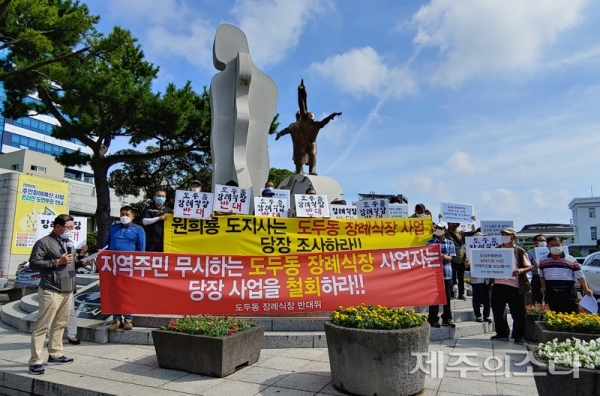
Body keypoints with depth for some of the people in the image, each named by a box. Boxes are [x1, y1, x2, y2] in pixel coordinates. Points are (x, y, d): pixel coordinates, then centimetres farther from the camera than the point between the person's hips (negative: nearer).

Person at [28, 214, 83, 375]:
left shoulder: (68, 243, 19)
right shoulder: (44, 242, -6)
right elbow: (33, 263, -12)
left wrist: (81, 262, 4)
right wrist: (57, 261, -17)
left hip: (68, 291, 8)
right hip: (51, 291, -8)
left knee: (60, 324, 13)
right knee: (42, 326, -4)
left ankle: (55, 355, 23)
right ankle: (35, 362, 1)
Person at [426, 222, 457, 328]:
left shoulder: (450, 243, 9)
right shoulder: (430, 242, 5)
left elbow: (451, 257, 0)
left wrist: (444, 257, -22)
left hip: (447, 273, 2)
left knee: (447, 298, 8)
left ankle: (447, 319, 19)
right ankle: (433, 320, 9)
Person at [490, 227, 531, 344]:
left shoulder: (520, 251, 3)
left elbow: (529, 267, 0)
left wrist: (521, 270, -19)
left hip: (514, 286, -4)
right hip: (498, 285, 4)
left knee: (518, 312, 2)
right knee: (497, 311, 9)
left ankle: (519, 336, 16)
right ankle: (502, 334, 22)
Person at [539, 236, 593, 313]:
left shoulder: (571, 260, -1)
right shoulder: (543, 261, 5)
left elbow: (579, 275, -1)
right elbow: (541, 275, 15)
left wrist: (586, 289, -8)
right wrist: (543, 286, 3)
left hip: (568, 292, -2)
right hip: (551, 293, 2)